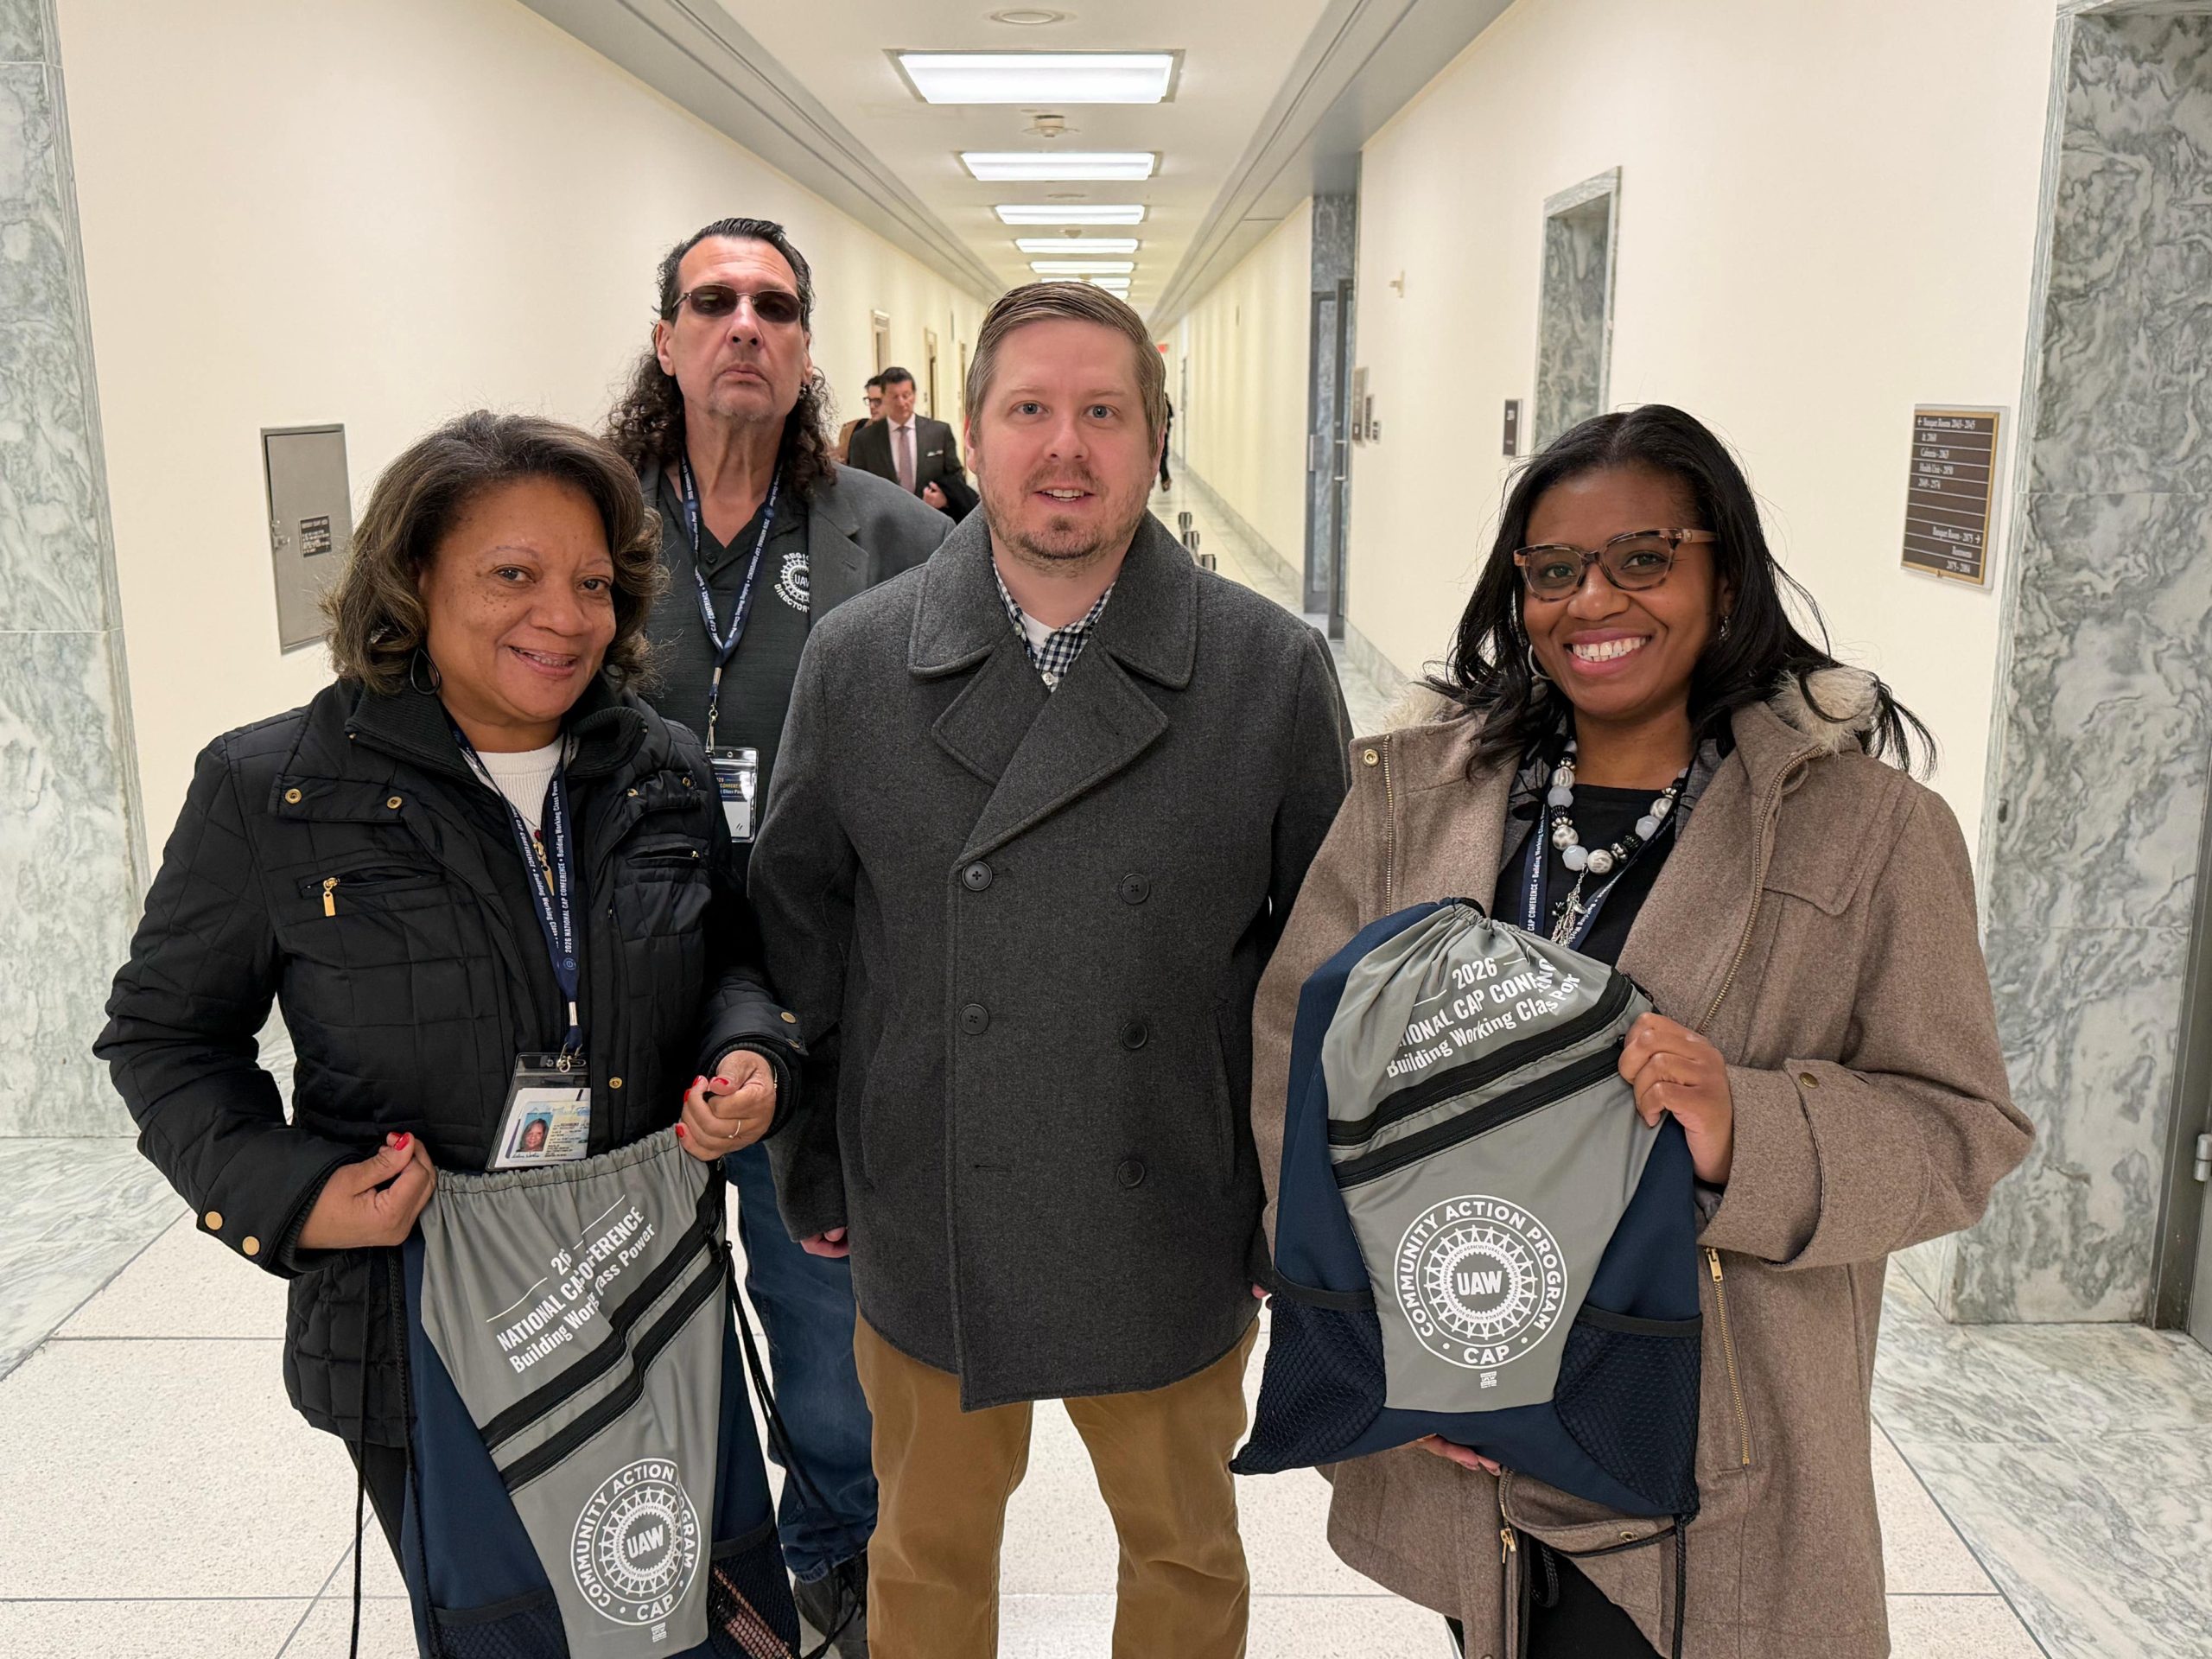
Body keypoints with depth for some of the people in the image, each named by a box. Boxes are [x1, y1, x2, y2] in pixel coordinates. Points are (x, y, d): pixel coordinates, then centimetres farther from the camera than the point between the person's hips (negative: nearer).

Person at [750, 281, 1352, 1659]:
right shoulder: (856, 660, -6)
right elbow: (798, 926, 3)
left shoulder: (1277, 672, -10)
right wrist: (812, 1173, 7)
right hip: (927, 1227, 1)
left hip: (1173, 1236, 0)